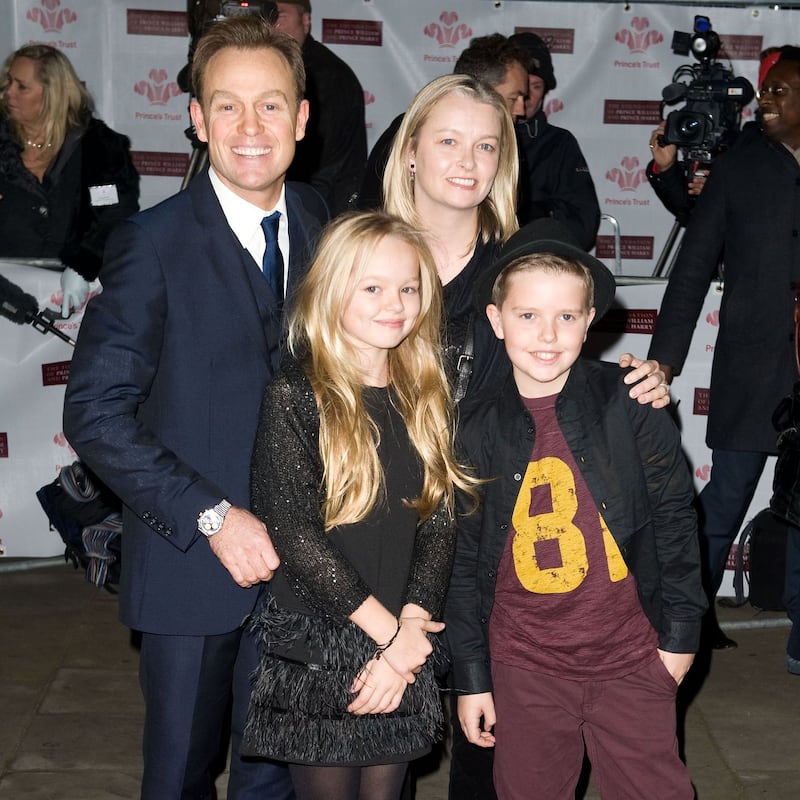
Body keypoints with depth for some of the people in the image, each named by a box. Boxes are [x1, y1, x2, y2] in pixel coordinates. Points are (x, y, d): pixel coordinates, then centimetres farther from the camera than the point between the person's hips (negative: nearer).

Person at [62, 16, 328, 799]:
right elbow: (95, 413, -14)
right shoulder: (154, 243, -12)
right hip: (192, 561, -3)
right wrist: (213, 517, -19)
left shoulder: (324, 226, 2)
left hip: (295, 556, 4)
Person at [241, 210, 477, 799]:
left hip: (403, 646, 4)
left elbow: (439, 527, 1)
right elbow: (294, 534, -16)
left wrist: (410, 626, -11)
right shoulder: (295, 398, -10)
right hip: (316, 651, -4)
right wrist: (387, 630, -14)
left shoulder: (427, 401, 5)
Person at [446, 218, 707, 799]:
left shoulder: (629, 407, -9)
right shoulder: (476, 430, -5)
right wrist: (471, 678, 4)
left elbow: (674, 516, 0)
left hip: (630, 659, -1)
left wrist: (682, 630, 2)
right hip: (523, 668, 2)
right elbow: (462, 559, 2)